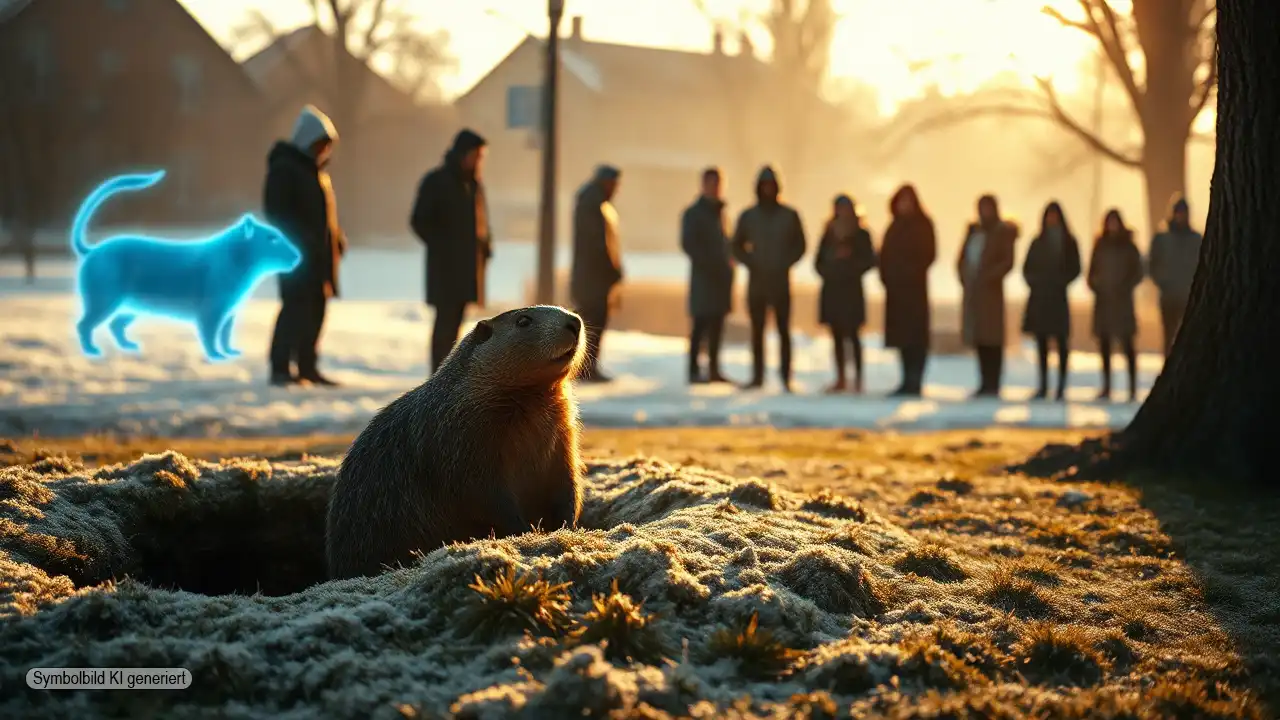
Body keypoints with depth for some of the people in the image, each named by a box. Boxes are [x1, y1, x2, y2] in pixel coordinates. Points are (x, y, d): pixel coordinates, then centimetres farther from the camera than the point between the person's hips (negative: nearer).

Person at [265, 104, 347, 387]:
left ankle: (307, 367, 15)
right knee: (296, 308, -10)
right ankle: (280, 369, -7)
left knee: (315, 309, 9)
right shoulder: (285, 168, -8)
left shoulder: (316, 168, 20)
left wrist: (337, 237, 11)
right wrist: (302, 241, -21)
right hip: (294, 253, -9)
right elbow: (276, 212, -15)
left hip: (318, 255, 9)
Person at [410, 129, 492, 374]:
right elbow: (419, 221, -6)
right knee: (446, 320, -9)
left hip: (468, 267, 7)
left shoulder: (474, 185, 16)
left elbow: (482, 222, 24)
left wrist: (485, 248, 7)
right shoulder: (436, 182, -4)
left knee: (455, 321, 8)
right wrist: (441, 247, -10)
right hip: (445, 266, -7)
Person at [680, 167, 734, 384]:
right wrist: (707, 264, -15)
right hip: (704, 276, -7)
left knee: (717, 325, 7)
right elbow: (687, 244, -10)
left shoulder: (719, 211, 18)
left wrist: (728, 263, 7)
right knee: (701, 324, -8)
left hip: (721, 276, 7)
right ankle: (694, 370, -6)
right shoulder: (693, 213, -3)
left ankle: (714, 370, 11)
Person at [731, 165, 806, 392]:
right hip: (756, 280, 2)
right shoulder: (748, 216, 6)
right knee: (757, 330, 4)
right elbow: (738, 246, 11)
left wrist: (785, 263, -7)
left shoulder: (789, 215, 3)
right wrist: (751, 262, -4)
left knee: (783, 329, -4)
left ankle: (786, 378, -2)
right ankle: (757, 376, 9)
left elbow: (799, 245, 7)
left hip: (781, 281, -1)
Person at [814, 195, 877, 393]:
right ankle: (840, 379, 9)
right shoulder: (829, 234, 11)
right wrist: (826, 272, -6)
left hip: (851, 289, -4)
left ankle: (858, 378, -6)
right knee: (837, 335, 6)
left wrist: (852, 269, -15)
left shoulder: (861, 235, 1)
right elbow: (819, 261, 12)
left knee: (852, 334, -9)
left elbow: (869, 261, -3)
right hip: (831, 289, 4)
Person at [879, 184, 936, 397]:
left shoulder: (923, 224, -1)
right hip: (895, 286, 6)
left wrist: (913, 273, -13)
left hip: (914, 286, -6)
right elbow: (885, 254, 15)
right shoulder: (895, 226, 15)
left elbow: (928, 254, -6)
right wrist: (886, 276, 1)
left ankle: (915, 382, -10)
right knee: (901, 333, 5)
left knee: (915, 333, -8)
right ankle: (908, 381, 8)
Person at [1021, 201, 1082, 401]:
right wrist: (1033, 282, -6)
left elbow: (1075, 270, 1)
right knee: (1041, 341, 2)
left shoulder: (1069, 243, 5)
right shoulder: (1038, 243, 13)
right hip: (1038, 297, 3)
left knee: (1061, 341, -4)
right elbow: (1027, 268, 12)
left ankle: (1061, 386, -3)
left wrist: (1060, 282, -12)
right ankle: (1043, 385, 5)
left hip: (1058, 297, -3)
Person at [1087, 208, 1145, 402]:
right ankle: (1106, 387, 7)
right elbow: (1092, 270, 14)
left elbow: (1137, 273, 3)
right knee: (1104, 343, 3)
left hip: (1122, 300, -3)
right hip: (1103, 300, 3)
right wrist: (1095, 286, -3)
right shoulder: (1100, 245, 12)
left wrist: (1124, 288, -11)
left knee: (1126, 343, -8)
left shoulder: (1128, 246, 3)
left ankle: (1133, 387, -9)